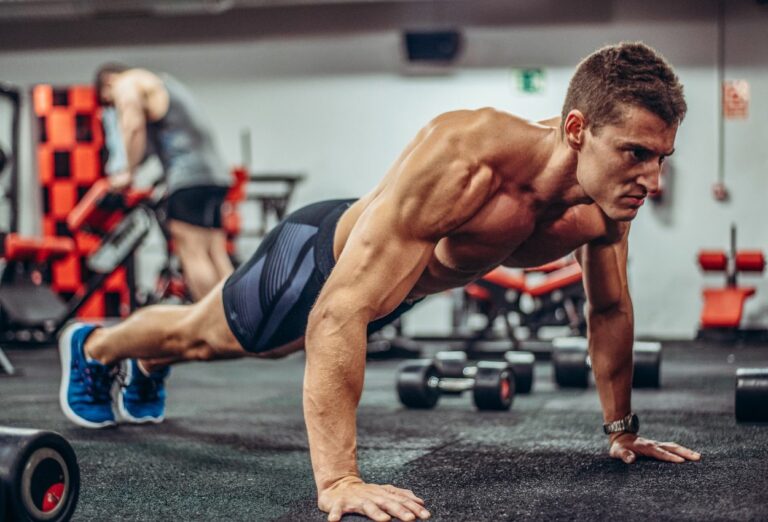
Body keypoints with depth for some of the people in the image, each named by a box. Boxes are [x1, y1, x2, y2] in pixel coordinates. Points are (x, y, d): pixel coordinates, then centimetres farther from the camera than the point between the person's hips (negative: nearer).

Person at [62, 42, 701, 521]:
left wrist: (622, 430, 3)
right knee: (202, 336, 22)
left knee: (234, 346, 34)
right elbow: (337, 313, -52)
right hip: (322, 255, -7)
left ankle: (144, 368, 66)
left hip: (399, 283, 7)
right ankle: (92, 346, 55)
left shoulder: (609, 199, -28)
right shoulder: (462, 154, -50)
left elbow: (610, 309, -6)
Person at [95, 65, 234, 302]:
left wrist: (128, 173, -5)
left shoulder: (126, 83, 7)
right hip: (215, 172, 9)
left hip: (189, 177, -9)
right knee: (215, 256, 4)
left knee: (192, 254, -10)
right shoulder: (162, 82, 34)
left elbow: (134, 126, -9)